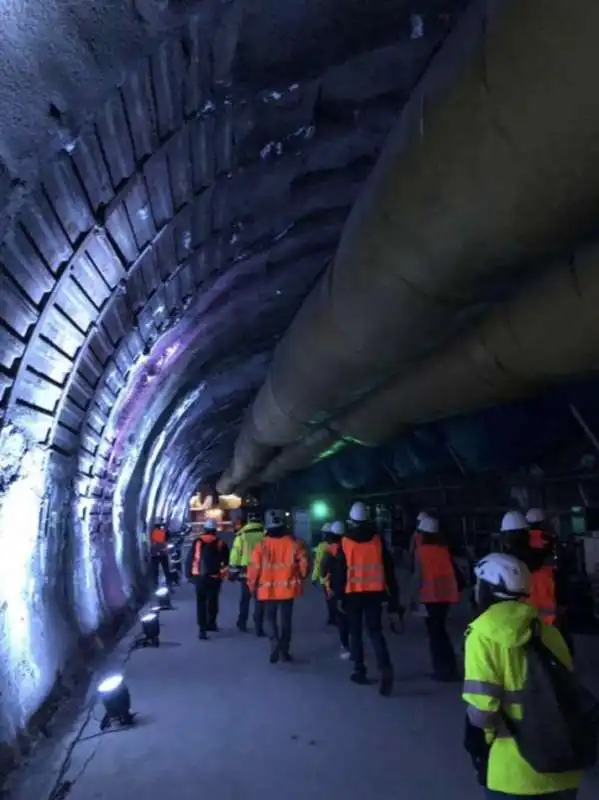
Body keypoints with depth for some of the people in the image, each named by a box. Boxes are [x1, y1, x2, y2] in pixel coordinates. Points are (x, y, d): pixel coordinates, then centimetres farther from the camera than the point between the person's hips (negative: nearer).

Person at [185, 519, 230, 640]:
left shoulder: (197, 542, 1)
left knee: (201, 603, 5)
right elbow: (226, 560, 0)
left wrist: (189, 574, 7)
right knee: (213, 601, 18)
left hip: (199, 577, 0)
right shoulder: (220, 543, 1)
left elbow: (190, 559, 1)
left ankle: (202, 629, -3)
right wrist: (224, 571, 10)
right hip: (215, 578, 0)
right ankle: (211, 623, 24)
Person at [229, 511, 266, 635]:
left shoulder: (242, 534, -2)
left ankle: (242, 623, 27)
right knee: (259, 600, 5)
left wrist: (234, 570, 5)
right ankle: (258, 628, 1)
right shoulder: (265, 533, -3)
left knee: (245, 598, 19)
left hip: (245, 571, 1)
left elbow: (235, 553, -3)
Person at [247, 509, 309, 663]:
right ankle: (284, 651, 17)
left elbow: (254, 568, -6)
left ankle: (275, 643, -8)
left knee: (271, 618, 14)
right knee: (285, 620, 13)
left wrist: (252, 586, 9)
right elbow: (304, 565, -2)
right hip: (288, 588, 1)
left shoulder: (262, 545, -8)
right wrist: (299, 579, 16)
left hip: (268, 589, -1)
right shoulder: (294, 543, -5)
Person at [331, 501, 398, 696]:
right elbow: (388, 569, 5)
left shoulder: (345, 542, -3)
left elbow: (339, 571, -3)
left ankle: (359, 671, 15)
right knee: (375, 631, 7)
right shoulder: (377, 540, 2)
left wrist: (339, 595, 4)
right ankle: (385, 667, -13)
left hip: (353, 593, -1)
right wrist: (393, 595, 12)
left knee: (355, 632, 13)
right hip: (375, 592, 2)